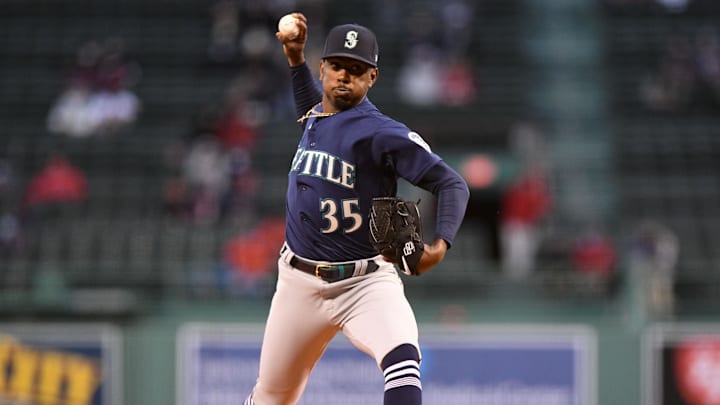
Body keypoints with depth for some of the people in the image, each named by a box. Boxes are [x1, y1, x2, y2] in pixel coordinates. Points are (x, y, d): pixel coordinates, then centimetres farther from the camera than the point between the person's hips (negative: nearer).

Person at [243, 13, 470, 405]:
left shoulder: (382, 133, -13)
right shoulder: (314, 116, 9)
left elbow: (452, 184, -15)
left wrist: (440, 244, -32)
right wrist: (296, 60, 21)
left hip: (366, 282, -6)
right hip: (300, 284, 6)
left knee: (402, 357, -33)